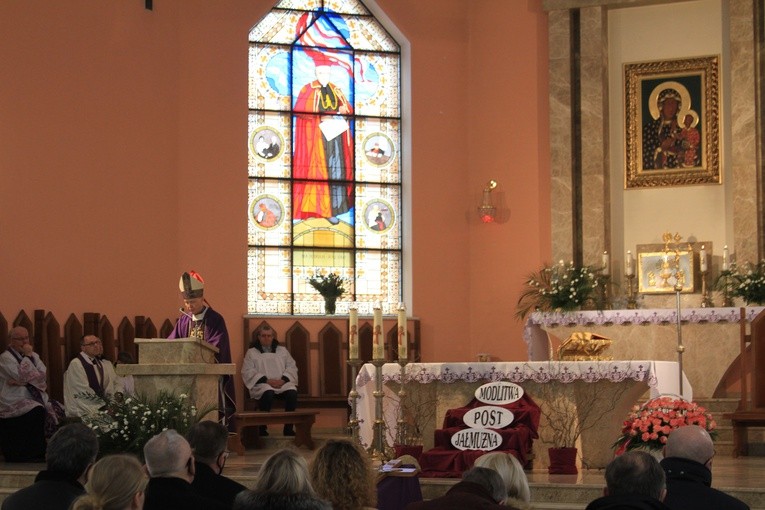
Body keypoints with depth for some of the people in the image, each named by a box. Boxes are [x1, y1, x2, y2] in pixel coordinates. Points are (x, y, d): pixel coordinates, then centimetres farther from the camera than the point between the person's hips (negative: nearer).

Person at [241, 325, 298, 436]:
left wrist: (283, 380, -8)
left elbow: (292, 367, 13)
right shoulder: (251, 352, 13)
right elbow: (248, 372, 0)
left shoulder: (282, 350, 22)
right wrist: (267, 380, -13)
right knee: (268, 393, -39)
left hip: (282, 383, 3)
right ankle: (262, 428, -28)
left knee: (292, 392, -32)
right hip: (262, 384, -3)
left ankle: (288, 428, -24)